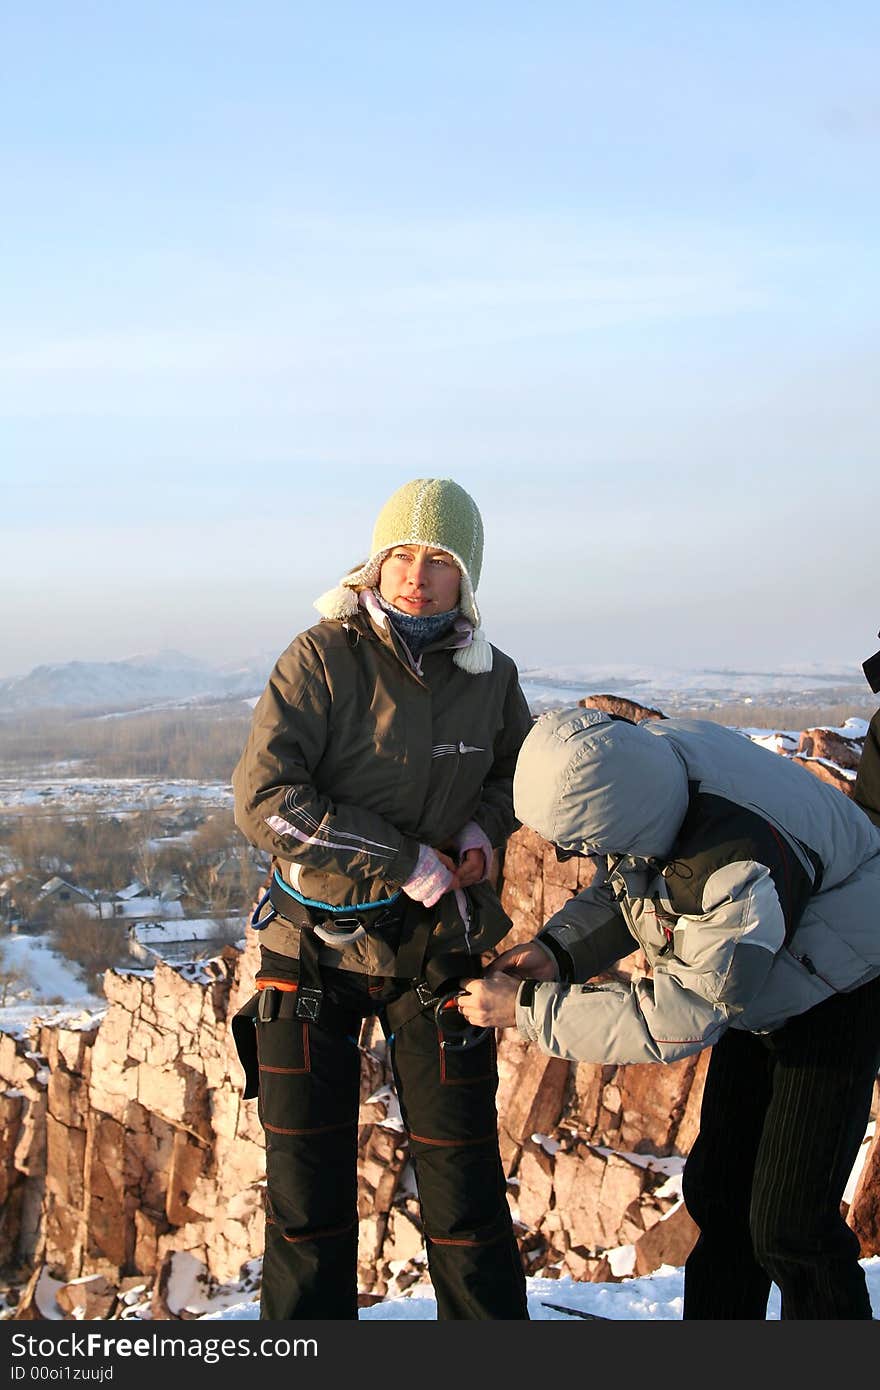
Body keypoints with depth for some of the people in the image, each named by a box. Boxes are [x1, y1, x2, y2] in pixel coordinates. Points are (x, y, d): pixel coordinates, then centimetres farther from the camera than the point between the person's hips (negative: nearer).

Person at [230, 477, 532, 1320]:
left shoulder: (488, 678, 0)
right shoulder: (322, 659, -12)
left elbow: (518, 768, 19)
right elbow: (263, 797, -20)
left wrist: (486, 825, -4)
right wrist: (406, 861, -20)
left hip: (436, 945, 2)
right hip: (313, 944, -2)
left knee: (462, 1175, 4)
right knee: (306, 1184, 7)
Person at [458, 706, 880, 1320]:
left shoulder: (742, 870, -42)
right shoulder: (643, 752, -19)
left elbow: (677, 1019, -31)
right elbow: (623, 888, 0)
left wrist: (526, 1006, -26)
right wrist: (557, 949, -17)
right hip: (759, 993, 8)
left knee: (788, 1224, -11)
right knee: (715, 1193, 14)